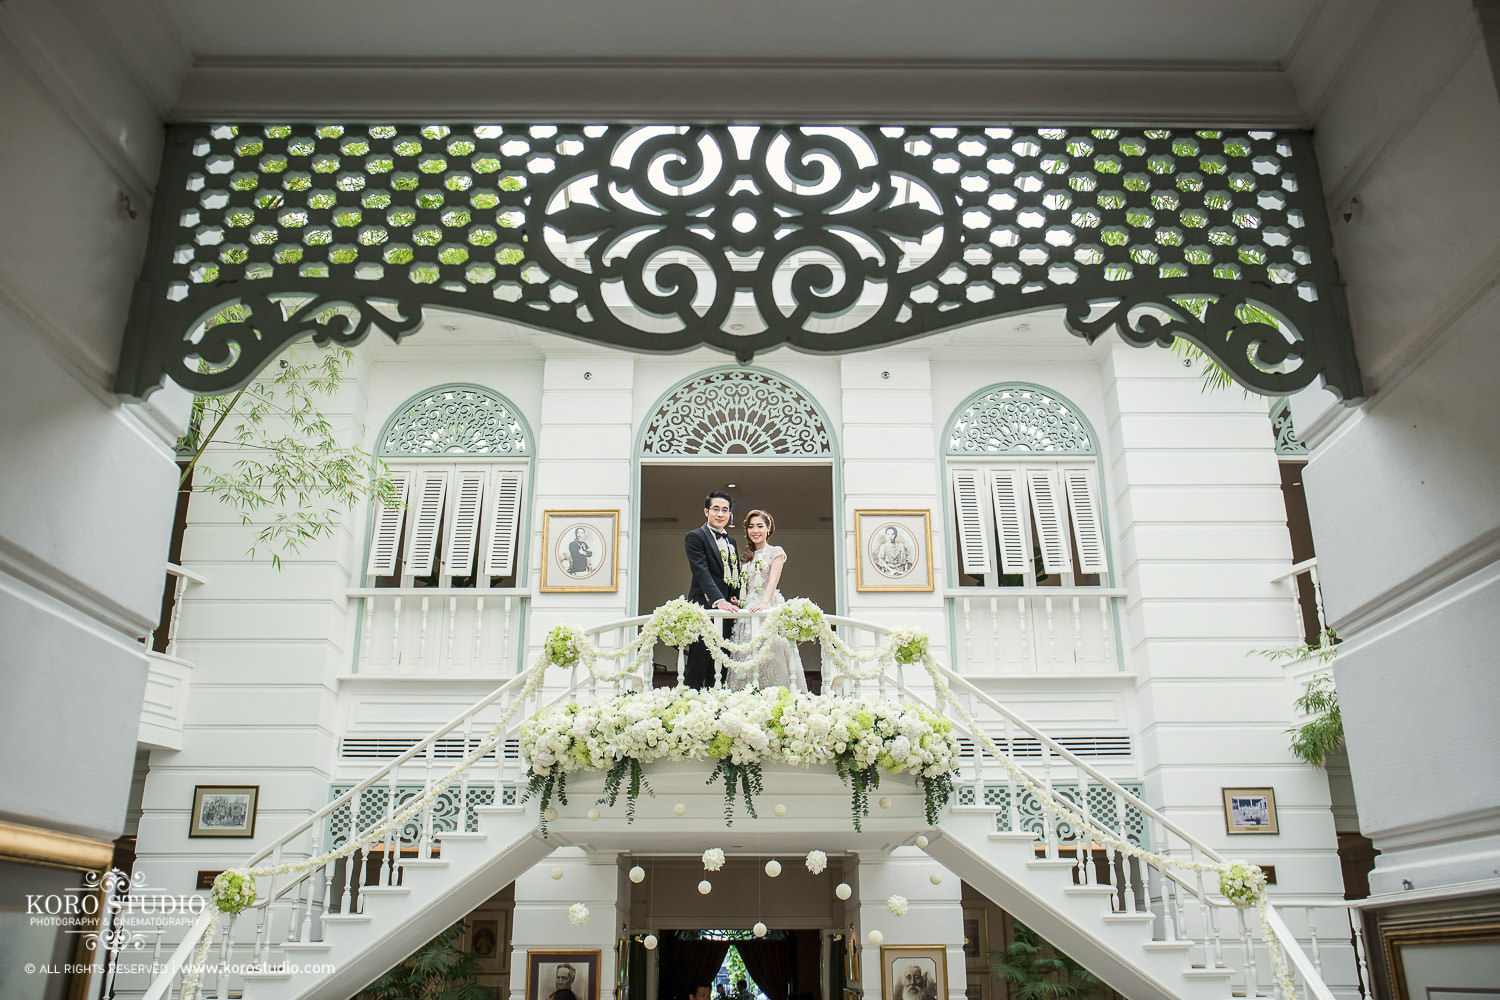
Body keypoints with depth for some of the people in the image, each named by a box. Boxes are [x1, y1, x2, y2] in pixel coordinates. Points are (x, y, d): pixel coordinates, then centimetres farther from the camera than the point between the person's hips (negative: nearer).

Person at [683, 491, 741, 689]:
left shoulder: (730, 541, 20)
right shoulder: (695, 537, -3)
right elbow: (702, 573, -14)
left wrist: (735, 598, 6)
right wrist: (719, 600, -26)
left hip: (726, 608, 7)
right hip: (704, 607, -7)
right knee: (698, 665, -6)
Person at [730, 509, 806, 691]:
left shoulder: (776, 552, 4)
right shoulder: (747, 556, 21)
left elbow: (773, 580, -10)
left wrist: (764, 603, -25)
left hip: (770, 606, -5)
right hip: (749, 608, 5)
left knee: (772, 652, -13)